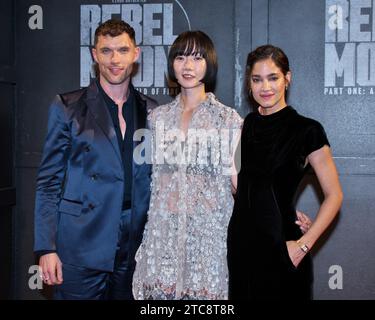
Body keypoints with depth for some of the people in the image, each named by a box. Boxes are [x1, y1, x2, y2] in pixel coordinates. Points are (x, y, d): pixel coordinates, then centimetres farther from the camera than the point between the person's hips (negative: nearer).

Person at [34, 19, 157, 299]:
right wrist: (46, 248, -8)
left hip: (134, 252, 3)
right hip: (81, 250, -2)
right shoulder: (67, 108, 0)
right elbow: (49, 181, -2)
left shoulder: (153, 113, 7)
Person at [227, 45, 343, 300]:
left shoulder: (307, 130, -10)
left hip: (281, 248, -5)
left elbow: (334, 196, -9)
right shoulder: (246, 125, 6)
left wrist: (303, 245, -16)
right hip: (241, 243, 5)